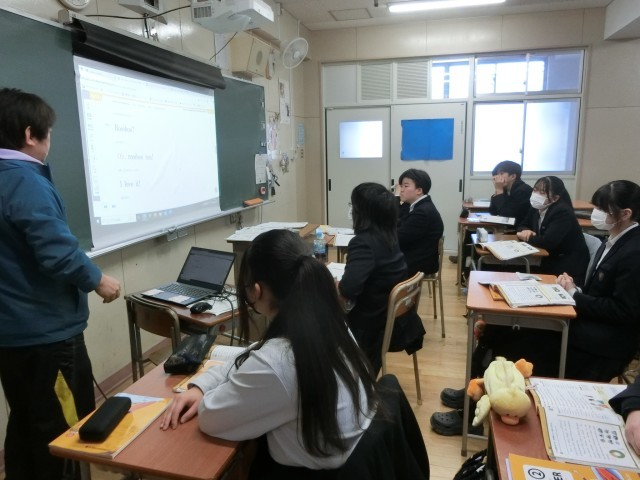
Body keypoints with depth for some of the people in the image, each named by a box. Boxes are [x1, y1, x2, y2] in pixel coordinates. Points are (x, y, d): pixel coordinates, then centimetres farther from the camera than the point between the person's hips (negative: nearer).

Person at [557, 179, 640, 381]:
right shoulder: (616, 239, 6)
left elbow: (623, 311, -21)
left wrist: (575, 295, -16)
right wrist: (575, 287, -6)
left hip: (611, 338, -7)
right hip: (595, 320, 7)